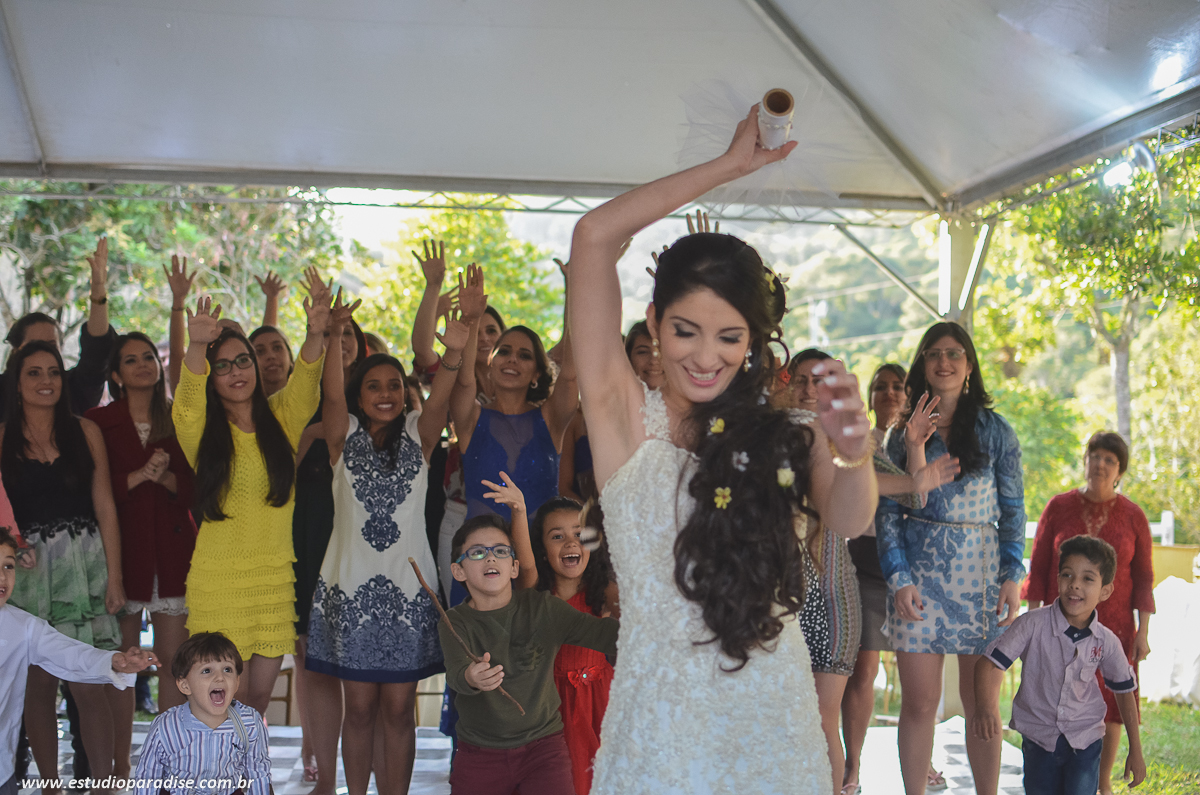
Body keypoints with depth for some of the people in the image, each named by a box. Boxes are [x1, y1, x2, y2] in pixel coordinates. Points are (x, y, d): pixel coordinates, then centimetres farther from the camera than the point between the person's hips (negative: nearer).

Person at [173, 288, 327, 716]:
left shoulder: (280, 419, 6)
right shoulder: (202, 430, -2)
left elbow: (304, 385, -11)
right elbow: (188, 399, -21)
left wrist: (315, 335, -32)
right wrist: (197, 346, -42)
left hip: (275, 576, 3)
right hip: (218, 580, -3)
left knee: (260, 696, 10)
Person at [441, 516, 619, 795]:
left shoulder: (541, 607, -3)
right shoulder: (454, 624, -4)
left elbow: (599, 632, -12)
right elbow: (456, 670, -22)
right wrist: (471, 678, -46)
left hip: (542, 743, 0)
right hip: (479, 753, 1)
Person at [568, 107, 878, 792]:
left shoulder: (779, 426, 2)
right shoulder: (626, 415, -4)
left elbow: (848, 520, -16)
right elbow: (595, 236, -10)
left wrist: (852, 453, -38)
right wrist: (729, 166, -5)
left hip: (776, 720, 3)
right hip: (661, 724, -2)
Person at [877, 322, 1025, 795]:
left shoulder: (996, 432, 6)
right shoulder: (903, 433, 7)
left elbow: (1013, 510, 6)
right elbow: (888, 512, 5)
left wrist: (1013, 577, -3)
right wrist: (899, 578, -6)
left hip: (981, 575, 0)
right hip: (920, 574, 0)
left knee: (980, 702, 5)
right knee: (920, 703, 0)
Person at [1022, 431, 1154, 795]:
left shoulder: (1133, 516, 0)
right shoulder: (1058, 507, -1)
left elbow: (1143, 578, 3)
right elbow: (1038, 568, 2)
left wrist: (1143, 632, -2)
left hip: (1113, 627, 1)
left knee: (1109, 705, 5)